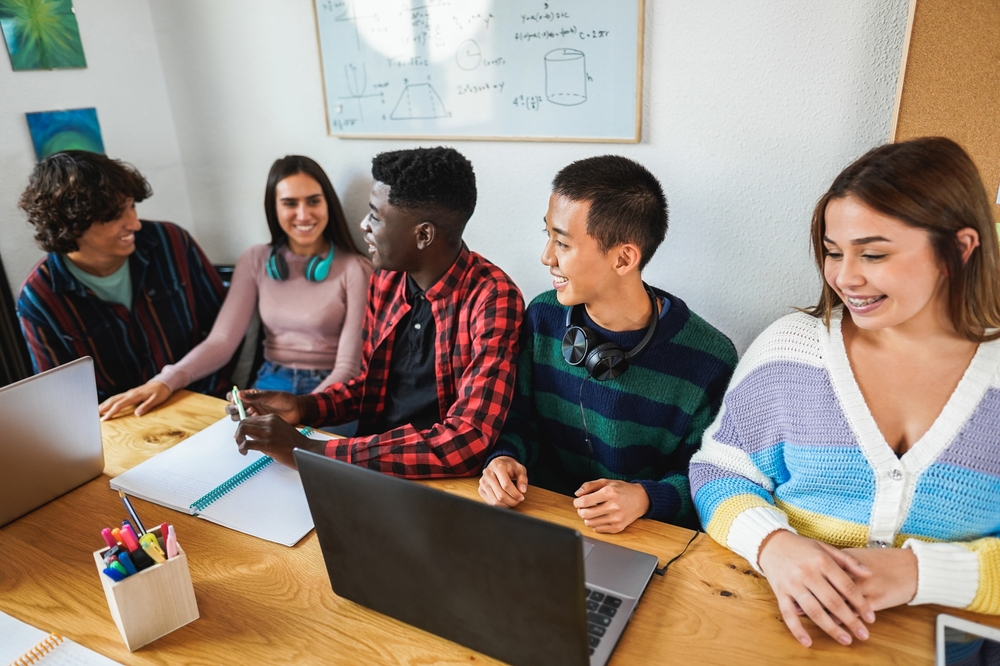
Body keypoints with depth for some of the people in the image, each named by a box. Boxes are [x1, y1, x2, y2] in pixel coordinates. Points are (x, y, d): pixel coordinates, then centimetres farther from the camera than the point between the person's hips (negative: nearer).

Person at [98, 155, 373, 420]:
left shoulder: (354, 269, -7)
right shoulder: (255, 260, 6)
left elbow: (348, 366, -11)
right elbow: (221, 340, -4)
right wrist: (166, 381, -21)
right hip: (270, 385, 3)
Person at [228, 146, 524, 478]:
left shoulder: (492, 299, -20)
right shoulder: (386, 281, 1)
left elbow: (468, 441, -27)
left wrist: (308, 450, -25)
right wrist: (302, 407, -5)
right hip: (373, 466, 5)